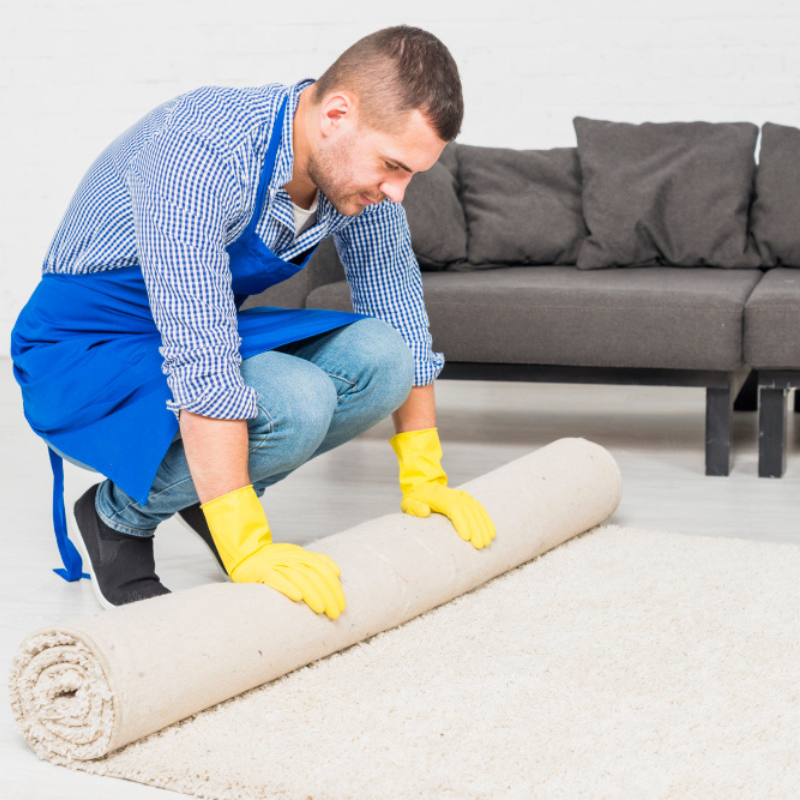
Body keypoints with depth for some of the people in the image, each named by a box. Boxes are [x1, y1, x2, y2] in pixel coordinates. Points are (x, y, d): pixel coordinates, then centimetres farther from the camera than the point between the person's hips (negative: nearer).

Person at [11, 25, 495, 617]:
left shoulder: (362, 168, -11)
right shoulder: (203, 151, -35)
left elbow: (401, 318, 3)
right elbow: (201, 363, -40)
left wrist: (426, 480, 2)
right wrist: (249, 548, -42)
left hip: (210, 332, 7)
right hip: (86, 351, -7)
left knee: (379, 357, -17)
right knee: (293, 402, -31)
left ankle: (207, 493, 6)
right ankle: (117, 517, -4)